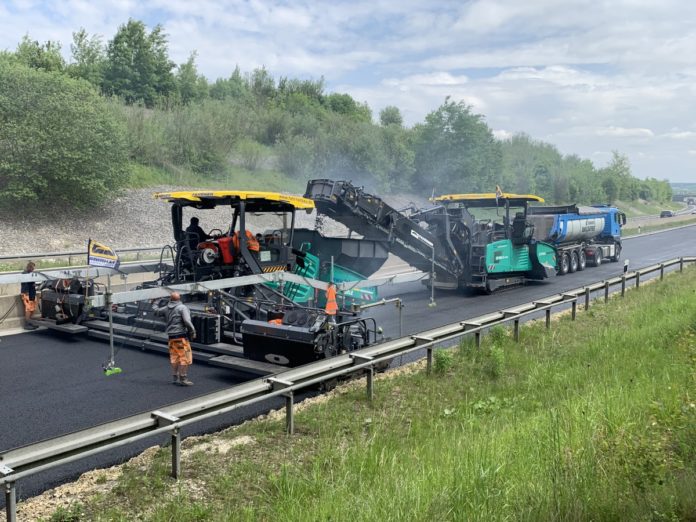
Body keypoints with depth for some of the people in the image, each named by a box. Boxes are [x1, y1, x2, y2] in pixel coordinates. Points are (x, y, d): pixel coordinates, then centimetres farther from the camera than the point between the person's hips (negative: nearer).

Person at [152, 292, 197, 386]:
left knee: (174, 357, 16)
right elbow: (187, 321, -20)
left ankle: (174, 378, 22)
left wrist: (154, 305, 49)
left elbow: (156, 311, 27)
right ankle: (183, 379, -4)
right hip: (181, 336, -7)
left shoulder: (166, 308, 9)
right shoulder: (182, 307, -10)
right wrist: (193, 332, -9)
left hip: (171, 337, 7)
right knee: (185, 357, -2)